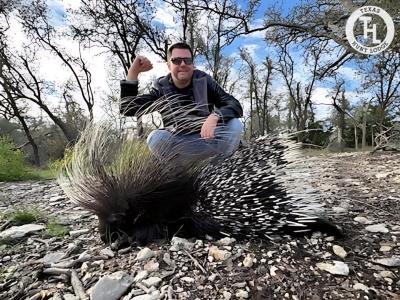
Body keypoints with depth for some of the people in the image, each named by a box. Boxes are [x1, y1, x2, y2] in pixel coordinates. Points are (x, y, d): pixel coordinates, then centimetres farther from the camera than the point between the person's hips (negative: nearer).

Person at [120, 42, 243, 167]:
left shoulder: (204, 80, -3)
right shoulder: (161, 88, -1)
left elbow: (236, 106, -12)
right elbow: (127, 109, -7)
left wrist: (215, 116, -34)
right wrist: (132, 73, -14)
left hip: (207, 138, 0)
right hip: (178, 144, 1)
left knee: (235, 125, -25)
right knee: (155, 138, -31)